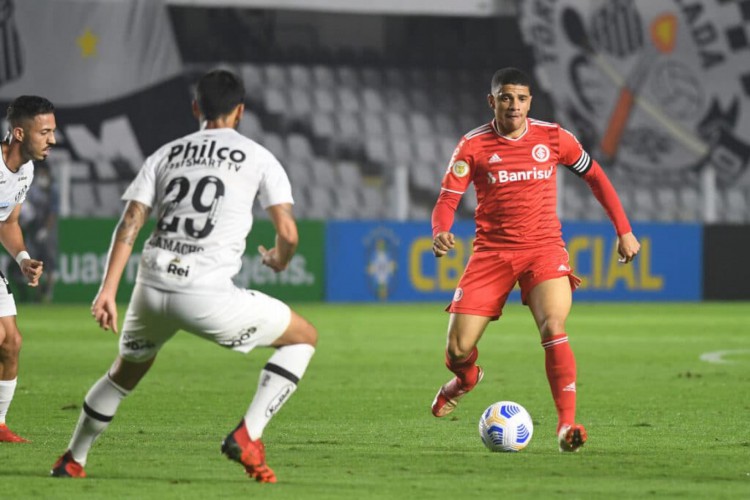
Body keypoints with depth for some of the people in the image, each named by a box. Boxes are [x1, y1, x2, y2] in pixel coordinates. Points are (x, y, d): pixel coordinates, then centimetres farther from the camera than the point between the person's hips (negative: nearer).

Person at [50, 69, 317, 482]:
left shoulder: (166, 154, 17)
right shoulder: (257, 157, 8)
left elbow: (129, 223, 6)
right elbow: (287, 232, 1)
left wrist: (107, 291, 0)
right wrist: (279, 260, 24)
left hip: (151, 288, 5)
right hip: (207, 294, -5)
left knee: (126, 372, 32)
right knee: (304, 337, 13)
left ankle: (71, 461, 38)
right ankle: (246, 436, -1)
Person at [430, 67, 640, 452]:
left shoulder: (553, 137, 1)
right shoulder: (473, 145, -3)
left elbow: (594, 177, 14)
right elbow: (448, 198, -6)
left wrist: (624, 231, 10)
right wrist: (440, 232, -28)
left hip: (544, 249, 0)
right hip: (492, 252, 0)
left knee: (553, 328, -26)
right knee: (457, 351, -3)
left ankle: (567, 424, -27)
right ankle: (466, 378, 35)